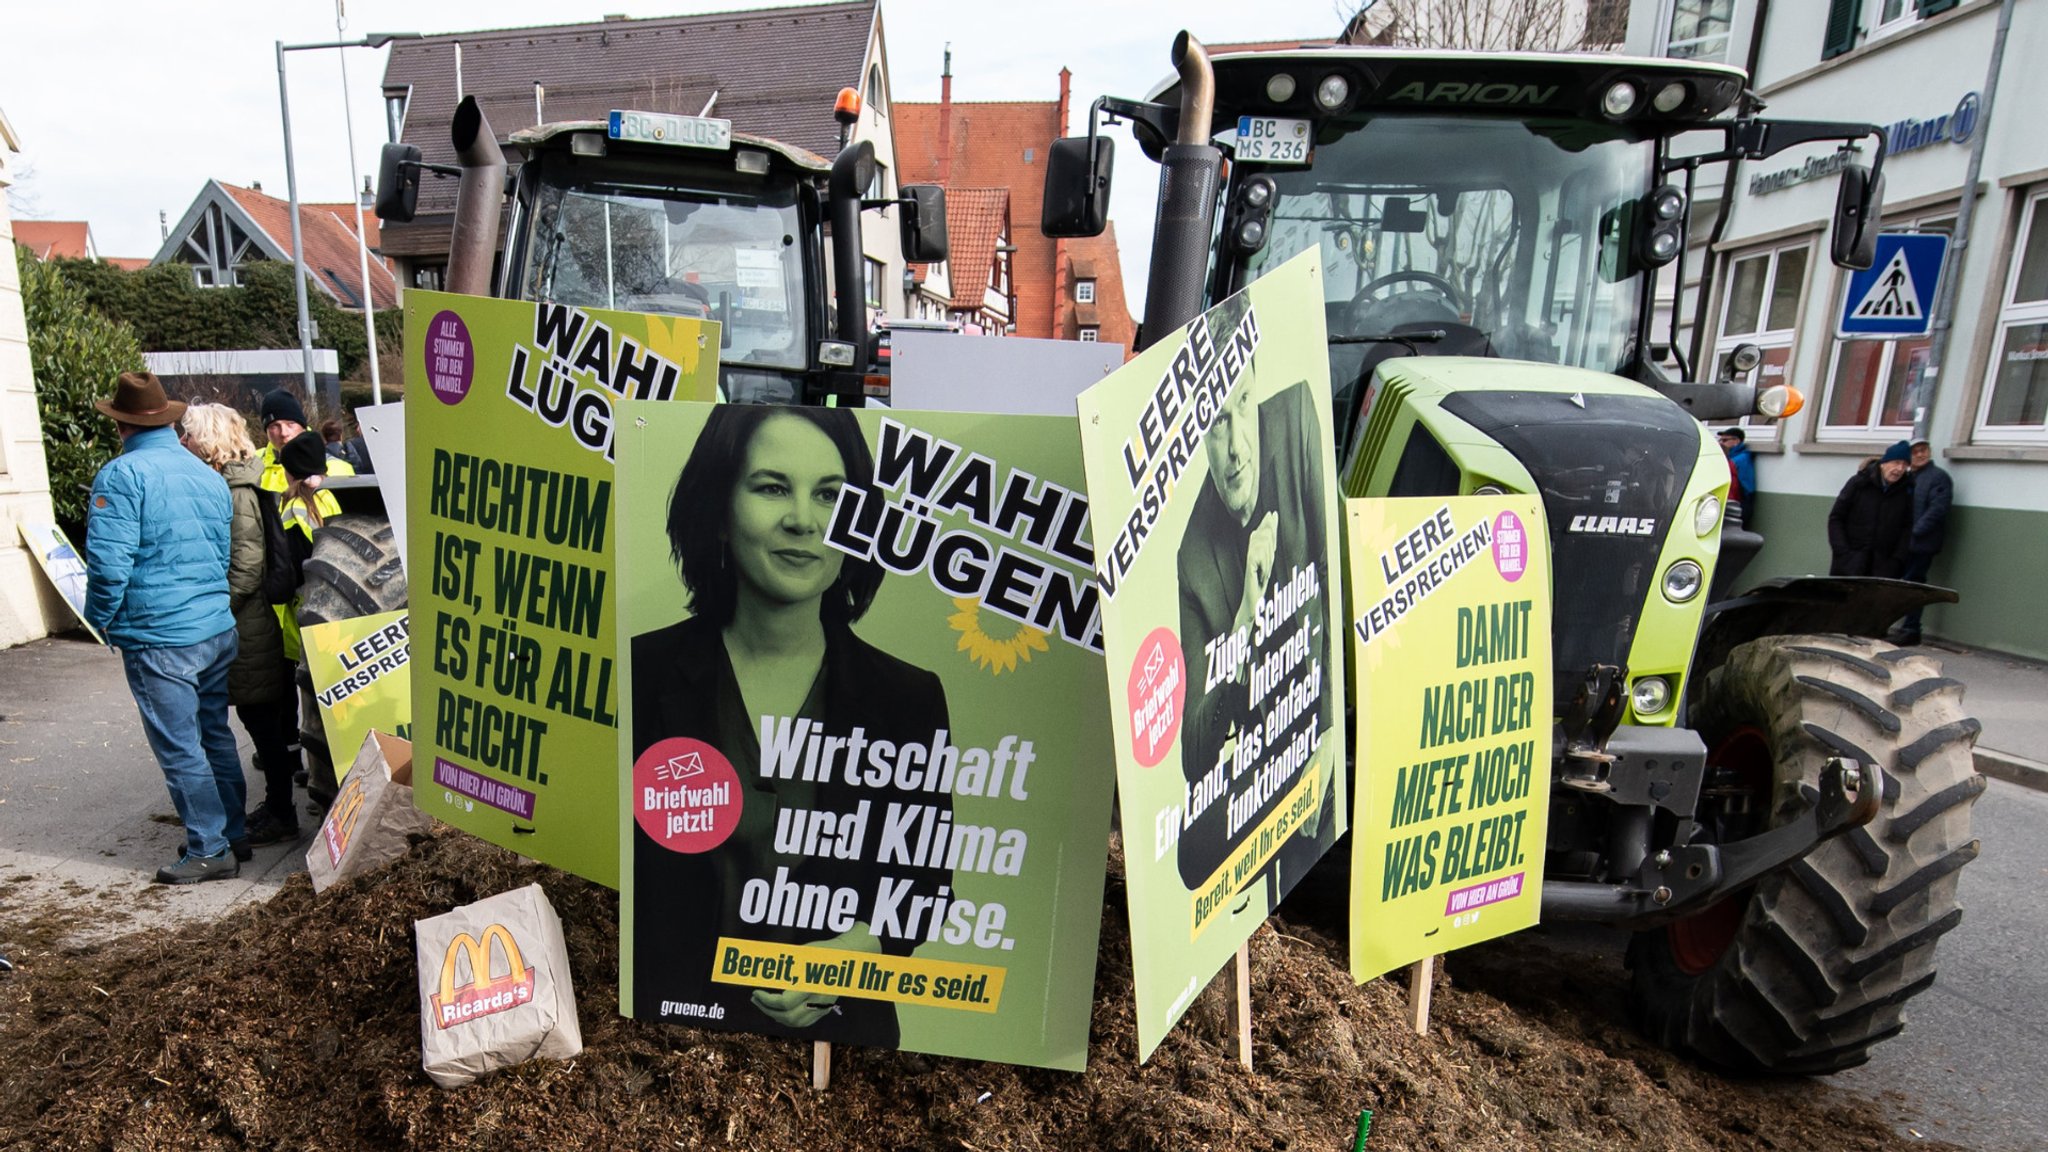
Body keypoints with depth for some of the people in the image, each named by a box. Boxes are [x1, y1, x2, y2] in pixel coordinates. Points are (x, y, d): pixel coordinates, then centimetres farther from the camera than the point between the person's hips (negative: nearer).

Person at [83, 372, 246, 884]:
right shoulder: (209, 475, 10)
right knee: (216, 734, 17)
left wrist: (103, 620, -2)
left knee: (179, 747, 2)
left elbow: (109, 563, -17)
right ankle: (230, 833, 26)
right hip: (219, 629, 7)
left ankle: (210, 851, 8)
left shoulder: (122, 476, -12)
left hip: (158, 636, -7)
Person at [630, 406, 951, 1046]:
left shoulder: (909, 698, -9)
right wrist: (736, 990, -13)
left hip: (841, 1024, 1)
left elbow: (927, 876, 1)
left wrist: (870, 943, -18)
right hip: (666, 1018, 0)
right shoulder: (642, 675, -10)